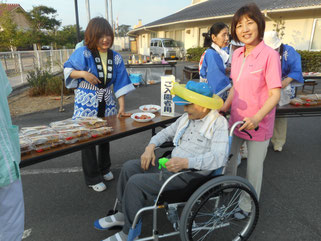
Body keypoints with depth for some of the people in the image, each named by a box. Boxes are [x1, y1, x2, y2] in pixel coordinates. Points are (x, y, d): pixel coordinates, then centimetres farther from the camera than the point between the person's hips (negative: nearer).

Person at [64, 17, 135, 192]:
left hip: (107, 103, 4)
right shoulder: (83, 53, -11)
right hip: (86, 103, -4)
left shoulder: (115, 57, 1)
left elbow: (120, 83, -1)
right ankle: (93, 179, 19)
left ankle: (104, 169, 39)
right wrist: (83, 73, -20)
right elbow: (67, 70, 0)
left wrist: (122, 107, -9)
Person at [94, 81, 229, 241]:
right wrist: (151, 147, 0)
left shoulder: (219, 123, -14)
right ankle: (123, 214, 21)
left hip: (189, 175, -8)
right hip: (171, 165, 9)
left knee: (135, 183, -18)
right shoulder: (187, 117, 9)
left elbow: (219, 157, -26)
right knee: (129, 167, 2)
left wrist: (186, 162, -34)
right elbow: (166, 133, 19)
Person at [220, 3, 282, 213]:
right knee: (227, 159, 19)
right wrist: (224, 108, 3)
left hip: (258, 125, -6)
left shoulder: (270, 55, -16)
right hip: (236, 121, 7)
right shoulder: (237, 54, 5)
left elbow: (275, 95, -18)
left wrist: (256, 118, -31)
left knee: (254, 167, 10)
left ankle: (248, 207, 33)